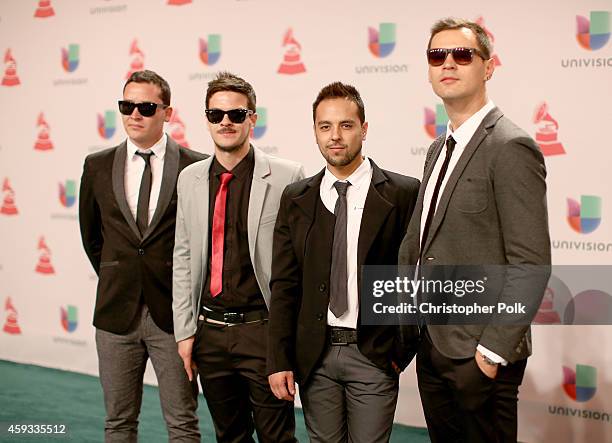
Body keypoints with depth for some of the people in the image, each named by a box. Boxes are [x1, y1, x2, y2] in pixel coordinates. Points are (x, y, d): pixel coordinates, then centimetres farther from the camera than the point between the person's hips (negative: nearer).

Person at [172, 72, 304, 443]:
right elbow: (183, 258, 9)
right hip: (209, 331, 4)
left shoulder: (287, 177, -8)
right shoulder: (190, 178, 7)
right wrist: (185, 330, 6)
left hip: (262, 329, -4)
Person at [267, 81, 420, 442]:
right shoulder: (296, 199, 6)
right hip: (313, 355, 3)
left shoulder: (404, 193, -4)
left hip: (373, 355, -2)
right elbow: (284, 286, 4)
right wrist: (279, 360, 0)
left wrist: (402, 348, -3)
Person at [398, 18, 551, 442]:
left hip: (478, 355, -8)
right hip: (433, 345, 8)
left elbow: (531, 263, -19)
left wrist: (493, 349, -19)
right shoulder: (440, 149, 13)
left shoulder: (510, 147, -14)